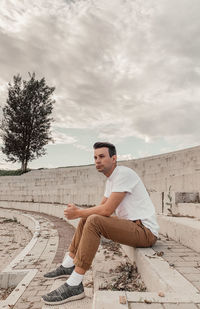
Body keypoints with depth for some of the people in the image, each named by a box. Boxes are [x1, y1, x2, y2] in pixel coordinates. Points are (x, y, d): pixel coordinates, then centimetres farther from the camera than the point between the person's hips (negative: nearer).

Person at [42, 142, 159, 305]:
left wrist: (78, 213, -11)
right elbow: (101, 207, 16)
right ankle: (68, 266, 20)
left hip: (145, 230, -10)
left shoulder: (124, 173, -17)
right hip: (130, 225, 10)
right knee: (87, 219, 13)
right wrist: (79, 211, -1)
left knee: (94, 221, -28)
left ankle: (74, 286, -21)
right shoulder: (111, 179, 14)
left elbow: (107, 210, -23)